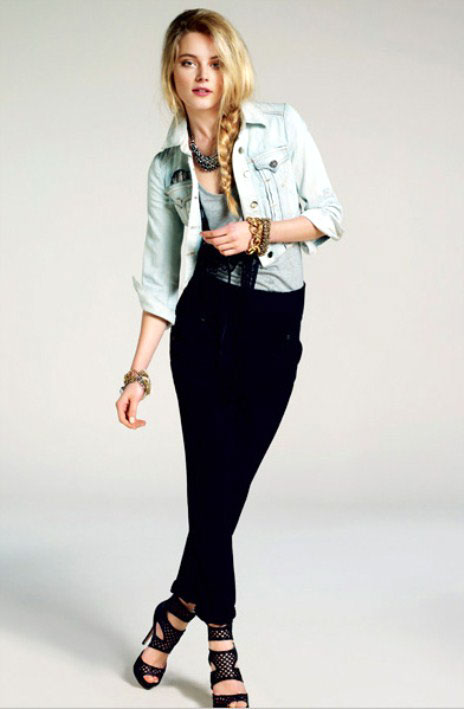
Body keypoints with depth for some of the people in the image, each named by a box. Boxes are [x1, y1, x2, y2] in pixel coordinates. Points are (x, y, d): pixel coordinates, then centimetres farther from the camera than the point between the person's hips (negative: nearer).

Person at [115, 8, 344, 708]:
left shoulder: (282, 127, 1)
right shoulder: (167, 166, 4)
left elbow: (330, 215, 2)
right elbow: (160, 278, 3)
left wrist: (261, 231, -14)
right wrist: (138, 372, -3)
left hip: (277, 326, 0)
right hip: (205, 323, 0)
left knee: (229, 480, 1)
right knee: (214, 479, -6)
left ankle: (178, 611, 23)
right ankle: (222, 651, 9)